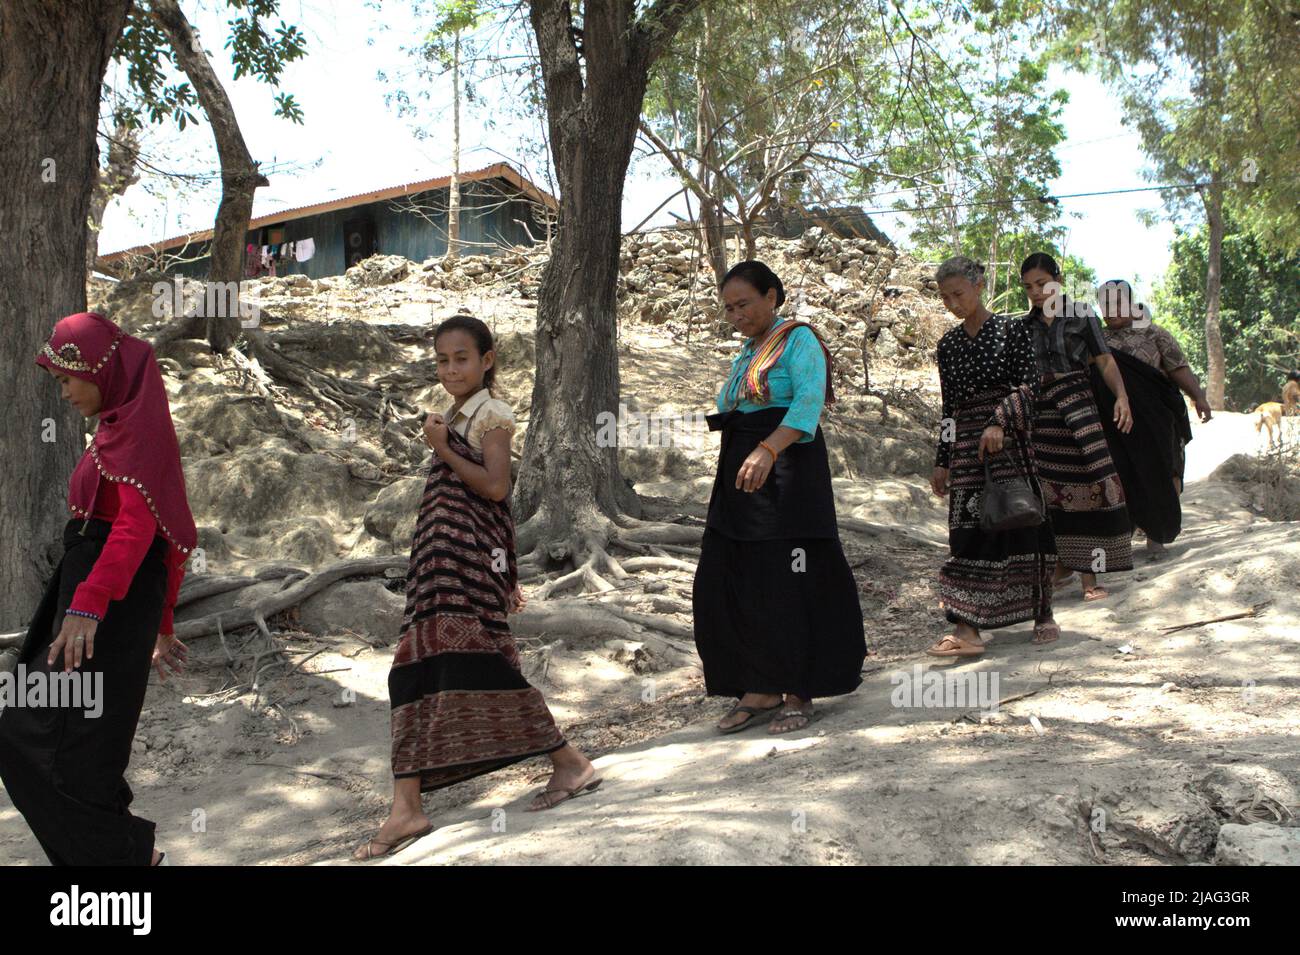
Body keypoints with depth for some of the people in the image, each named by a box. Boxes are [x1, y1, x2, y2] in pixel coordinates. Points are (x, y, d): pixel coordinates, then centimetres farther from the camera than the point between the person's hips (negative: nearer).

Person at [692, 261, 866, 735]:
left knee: (788, 585, -4)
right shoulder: (746, 353, 20)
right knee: (729, 585, 3)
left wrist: (767, 451, -36)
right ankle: (760, 690, 12)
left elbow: (809, 400, -22)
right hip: (740, 479, 8)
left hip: (787, 474, -8)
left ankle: (798, 694, 8)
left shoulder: (798, 339, -5)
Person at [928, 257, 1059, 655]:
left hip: (1010, 440, -3)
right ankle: (967, 630, -8)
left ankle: (1044, 614, 18)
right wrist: (941, 462, 13)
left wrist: (999, 422, -23)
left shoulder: (1011, 330, 0)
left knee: (1025, 524, 2)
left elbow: (1028, 385, -8)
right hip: (966, 447, 4)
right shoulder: (948, 345, 13)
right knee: (967, 532, -4)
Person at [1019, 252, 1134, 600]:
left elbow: (1105, 362, -2)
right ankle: (1062, 565, 18)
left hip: (1077, 410, -4)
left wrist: (1121, 397, -18)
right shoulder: (1026, 325, 12)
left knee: (1083, 487, -7)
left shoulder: (1082, 315, 1)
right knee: (1049, 491, 5)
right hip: (1039, 413, 4)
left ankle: (1090, 576, -4)